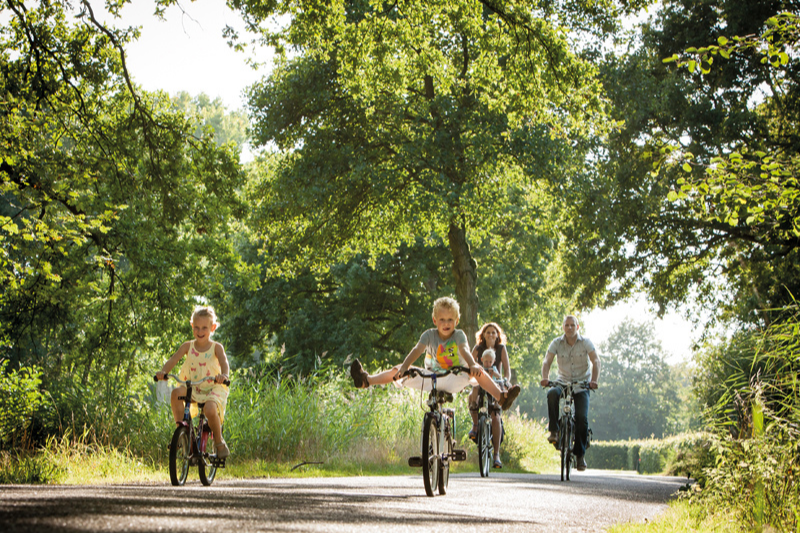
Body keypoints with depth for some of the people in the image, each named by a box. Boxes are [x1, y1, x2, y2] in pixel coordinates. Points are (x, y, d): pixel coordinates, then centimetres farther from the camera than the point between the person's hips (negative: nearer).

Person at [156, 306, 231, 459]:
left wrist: (224, 375, -46)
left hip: (213, 388, -3)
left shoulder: (216, 347, -4)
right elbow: (173, 359, -11)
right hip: (192, 387, 3)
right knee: (176, 392, -30)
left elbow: (224, 362, -22)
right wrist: (163, 371, -33)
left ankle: (220, 443, -6)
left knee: (210, 409, -33)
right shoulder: (188, 346, 2)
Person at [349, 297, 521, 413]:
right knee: (397, 370, -12)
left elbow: (465, 350, -29)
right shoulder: (429, 335, -6)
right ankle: (366, 380, -21)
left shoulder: (459, 335, -9)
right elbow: (417, 350, -21)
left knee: (478, 371, -30)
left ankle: (501, 397, -37)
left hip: (455, 380, -2)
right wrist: (404, 367, -41)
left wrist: (473, 365, -51)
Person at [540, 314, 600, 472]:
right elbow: (547, 361, -12)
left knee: (582, 418, -15)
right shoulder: (557, 343, -3)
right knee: (552, 394, -35)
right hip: (563, 382, 1)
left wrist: (593, 380, -34)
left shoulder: (585, 343, -6)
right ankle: (554, 431, -25)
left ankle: (580, 455, -1)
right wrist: (545, 378, -32)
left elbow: (596, 361, -17)